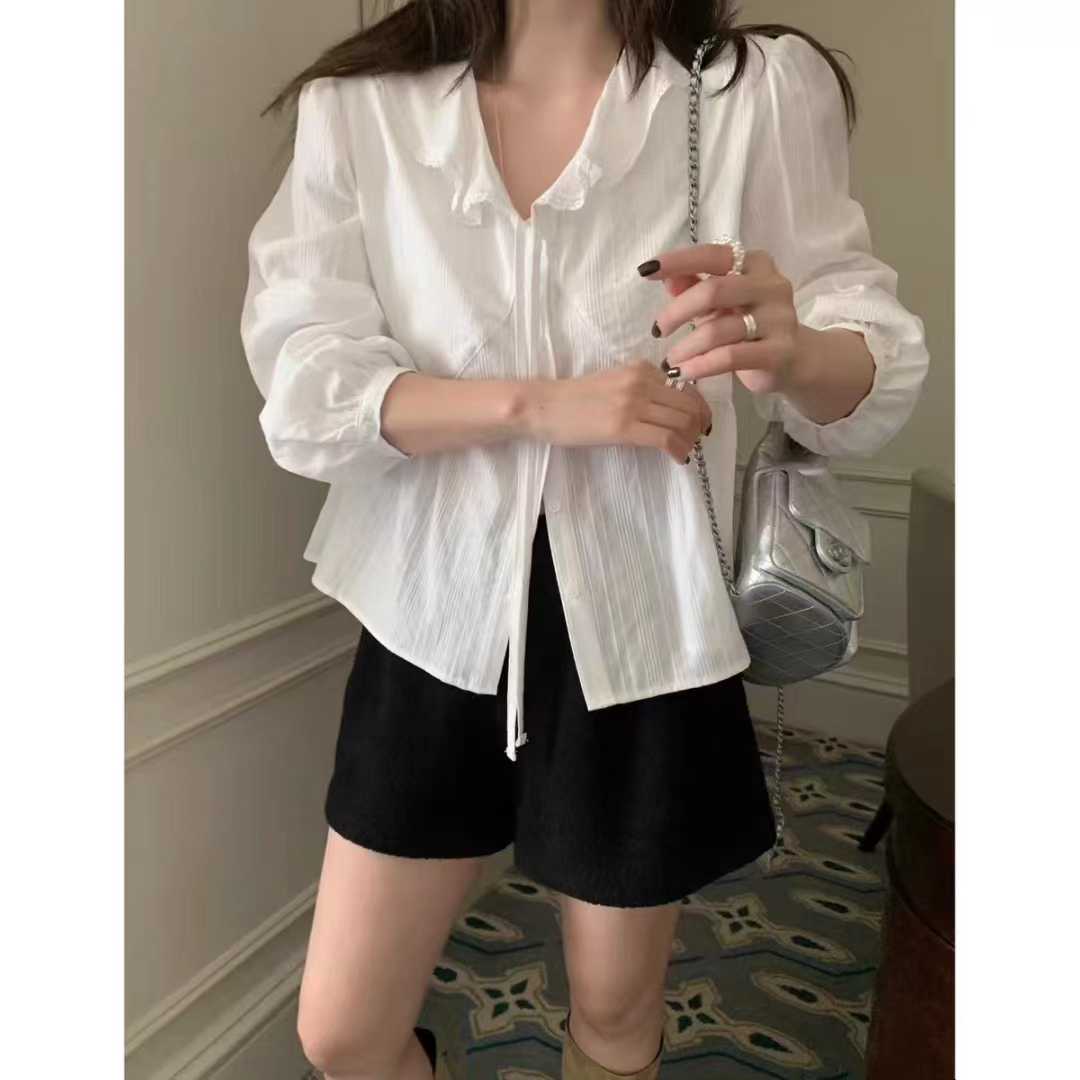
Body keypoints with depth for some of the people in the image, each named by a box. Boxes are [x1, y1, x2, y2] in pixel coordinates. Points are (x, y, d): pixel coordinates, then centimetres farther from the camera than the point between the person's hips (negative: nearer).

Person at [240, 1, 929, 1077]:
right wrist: (539, 401, -22)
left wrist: (791, 349, -30)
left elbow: (885, 370, -6)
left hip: (642, 624, 0)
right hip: (438, 616, 2)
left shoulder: (761, 87, -6)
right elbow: (301, 390, -9)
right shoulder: (358, 103, -3)